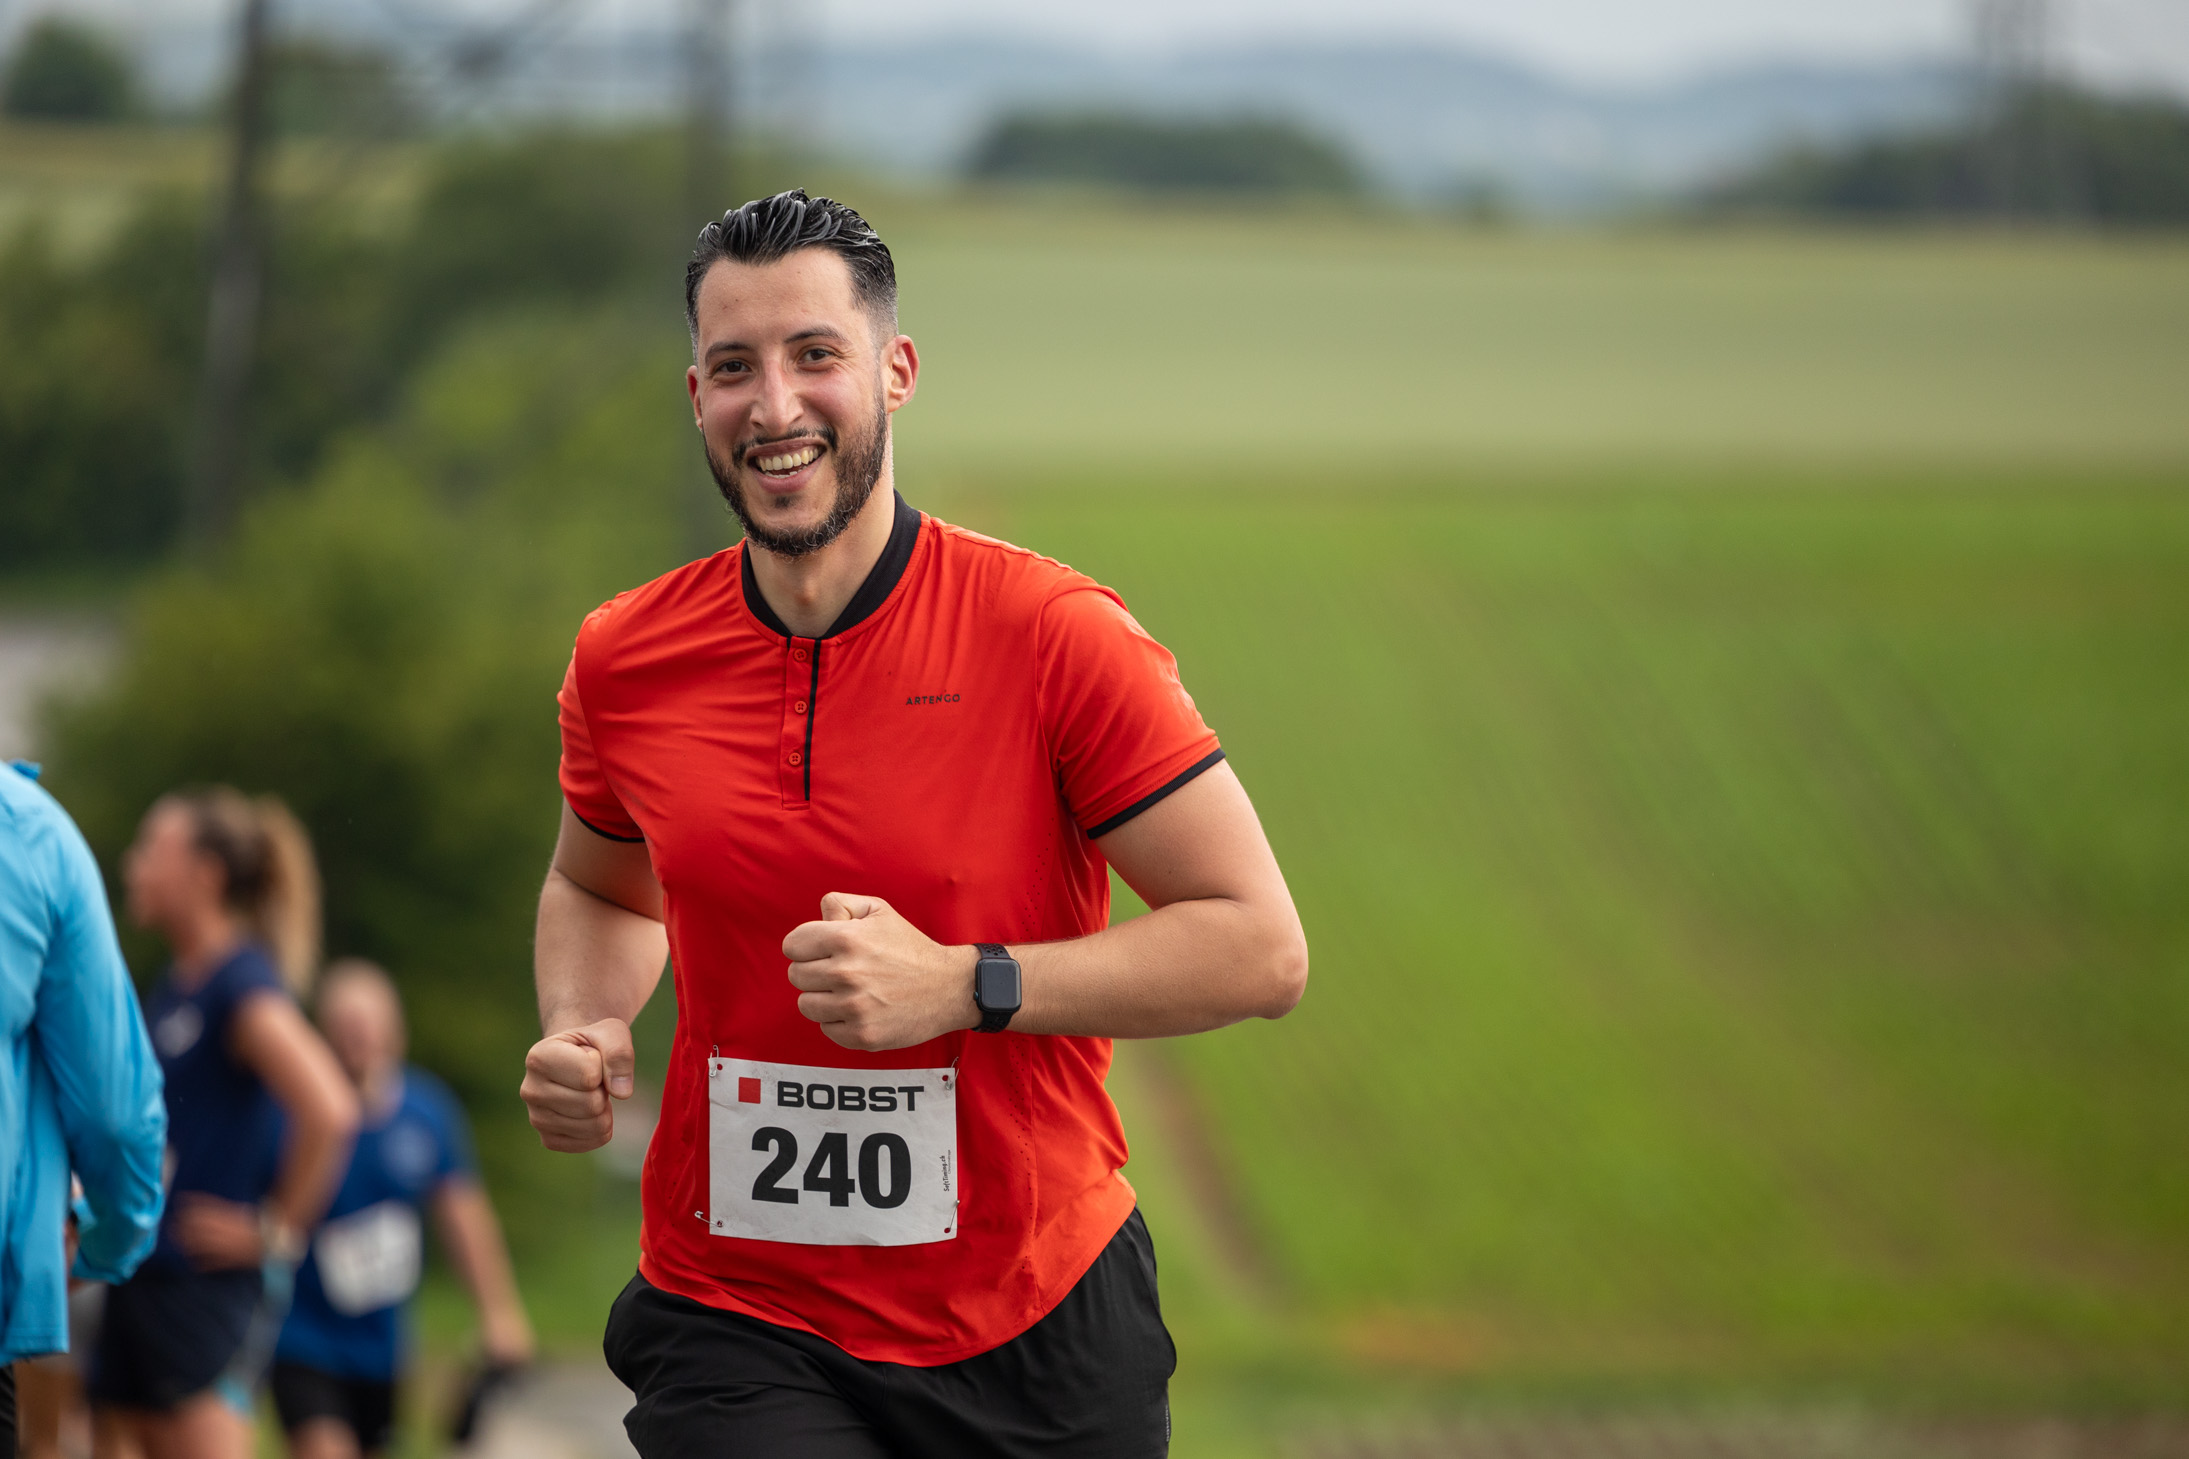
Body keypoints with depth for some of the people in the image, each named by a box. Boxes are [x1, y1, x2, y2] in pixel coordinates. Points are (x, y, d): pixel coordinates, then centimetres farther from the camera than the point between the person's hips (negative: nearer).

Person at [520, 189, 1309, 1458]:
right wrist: (582, 1031, 1)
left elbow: (1262, 948, -11)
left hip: (1041, 1324, -1)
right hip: (739, 1332, 1)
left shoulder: (1059, 636, -10)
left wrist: (964, 984, -20)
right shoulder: (625, 663, 1)